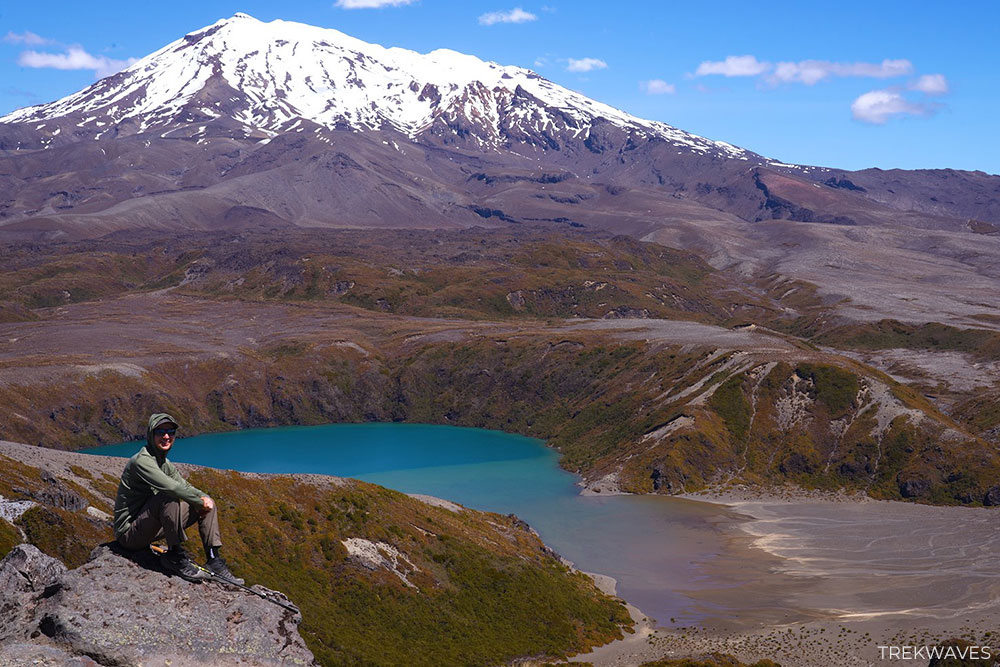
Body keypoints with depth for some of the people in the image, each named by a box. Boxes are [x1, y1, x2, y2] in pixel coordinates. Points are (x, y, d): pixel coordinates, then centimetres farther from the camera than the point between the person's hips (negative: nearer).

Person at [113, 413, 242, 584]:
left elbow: (185, 486, 16)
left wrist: (204, 497, -7)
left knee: (207, 503, 6)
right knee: (169, 498, -34)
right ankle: (175, 557, -23)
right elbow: (171, 487, -31)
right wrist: (200, 502, -20)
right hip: (129, 533, -9)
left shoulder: (165, 464, 11)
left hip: (151, 528, 9)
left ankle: (214, 560, 1)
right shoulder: (142, 460, -19)